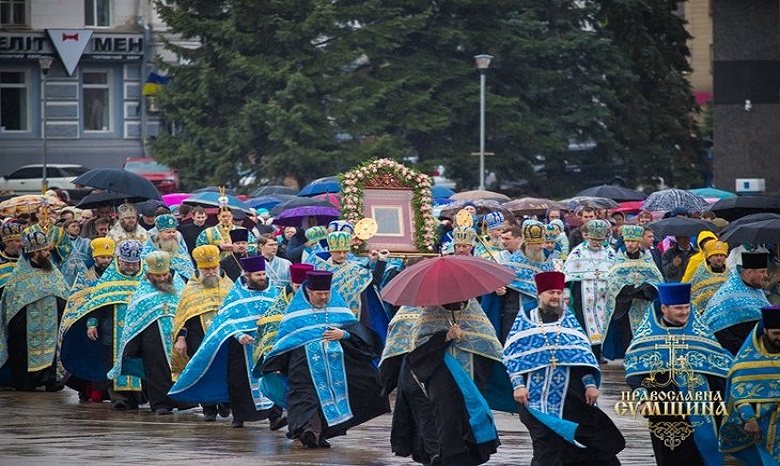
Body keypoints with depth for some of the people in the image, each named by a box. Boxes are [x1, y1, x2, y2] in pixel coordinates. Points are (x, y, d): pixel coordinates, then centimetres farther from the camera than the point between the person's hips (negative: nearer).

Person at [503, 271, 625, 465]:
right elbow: (512, 356, 3)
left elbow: (584, 354, 12)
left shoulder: (569, 320, 16)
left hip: (566, 393, 2)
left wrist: (590, 384, 2)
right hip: (535, 395, -2)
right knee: (544, 446, -6)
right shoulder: (525, 320, 9)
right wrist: (518, 385, -9)